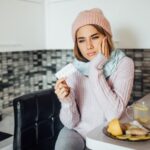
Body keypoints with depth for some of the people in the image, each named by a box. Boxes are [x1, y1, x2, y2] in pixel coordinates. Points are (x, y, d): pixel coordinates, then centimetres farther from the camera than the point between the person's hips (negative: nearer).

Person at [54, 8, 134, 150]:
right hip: (78, 131, 1)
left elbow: (114, 114, -26)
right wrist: (67, 101, -28)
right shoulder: (74, 68, -9)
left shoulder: (123, 63, -14)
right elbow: (71, 123, -8)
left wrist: (96, 69, -26)